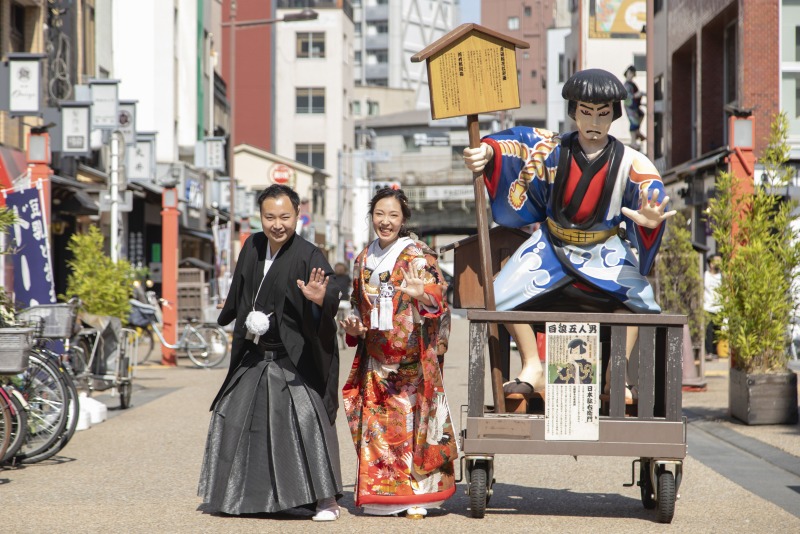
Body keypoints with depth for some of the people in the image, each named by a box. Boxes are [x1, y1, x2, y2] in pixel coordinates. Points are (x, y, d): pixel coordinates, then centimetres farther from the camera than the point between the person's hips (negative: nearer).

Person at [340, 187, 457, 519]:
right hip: (376, 360, 5)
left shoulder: (416, 257, -5)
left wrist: (422, 293, -40)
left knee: (412, 423, -3)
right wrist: (354, 327, 2)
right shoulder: (364, 260, 12)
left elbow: (437, 296, -18)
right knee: (377, 425, 5)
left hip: (410, 358, -5)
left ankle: (416, 494, 5)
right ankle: (380, 495, 13)